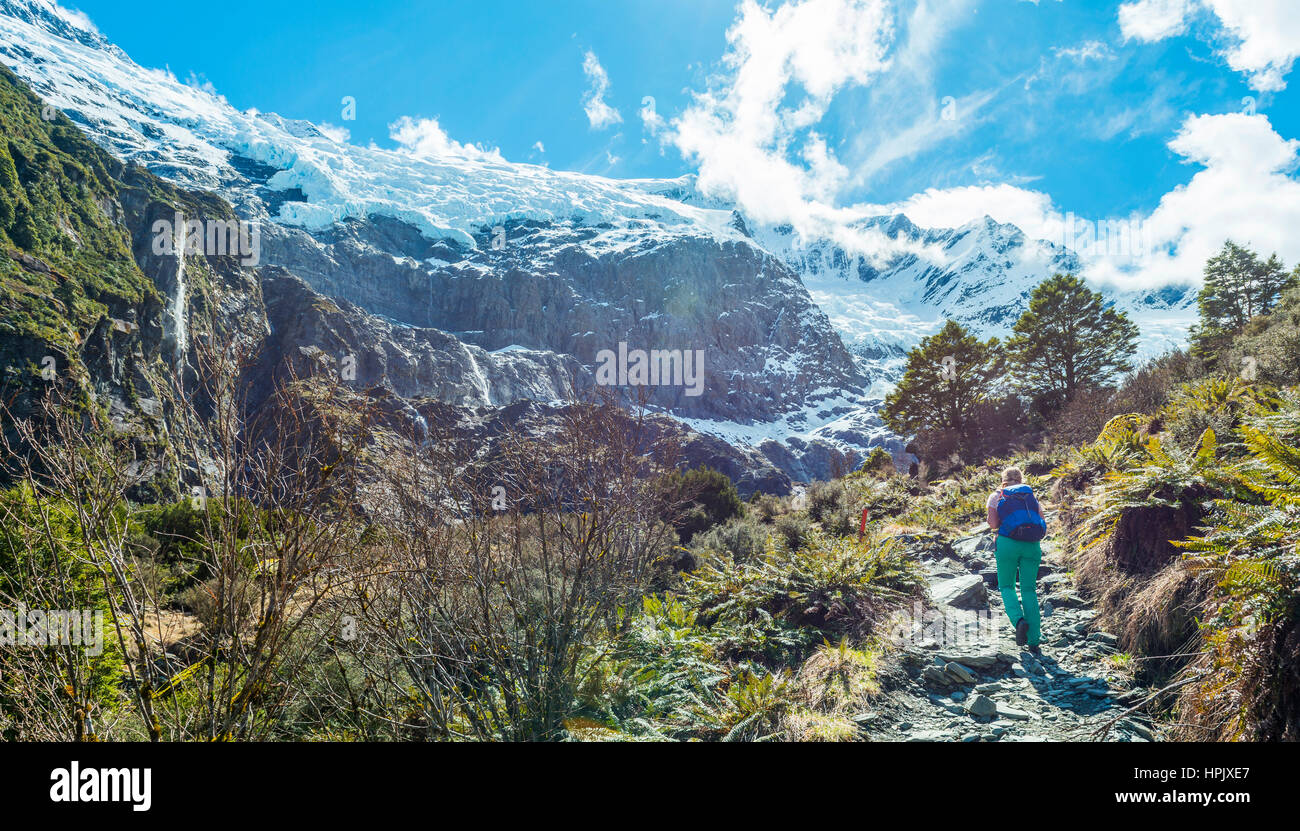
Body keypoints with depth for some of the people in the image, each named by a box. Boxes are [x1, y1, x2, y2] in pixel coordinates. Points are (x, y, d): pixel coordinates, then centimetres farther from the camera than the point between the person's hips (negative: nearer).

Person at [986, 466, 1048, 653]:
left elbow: (993, 524, -1)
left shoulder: (996, 496, 10)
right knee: (1029, 590, 9)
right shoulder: (1031, 496, 17)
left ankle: (1019, 620, -14)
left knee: (1006, 586, 14)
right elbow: (1044, 527, 9)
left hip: (1008, 544, -2)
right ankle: (1034, 641, 3)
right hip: (1032, 546, 2)